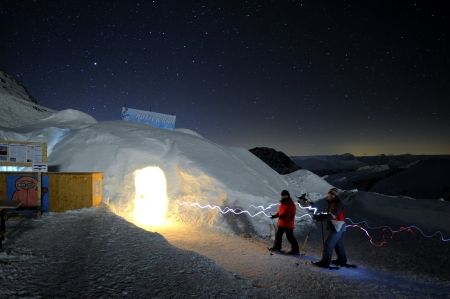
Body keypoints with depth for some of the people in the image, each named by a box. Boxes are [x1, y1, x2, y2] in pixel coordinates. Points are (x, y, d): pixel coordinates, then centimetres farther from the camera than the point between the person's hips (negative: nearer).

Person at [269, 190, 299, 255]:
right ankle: (277, 247, 34)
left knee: (290, 237, -5)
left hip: (288, 224, -9)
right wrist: (275, 215, 4)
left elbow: (291, 215, -22)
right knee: (278, 235, 18)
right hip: (281, 223, 9)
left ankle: (295, 250, 5)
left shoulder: (291, 204, -15)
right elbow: (279, 212, 18)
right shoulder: (282, 204, 10)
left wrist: (285, 216, -34)